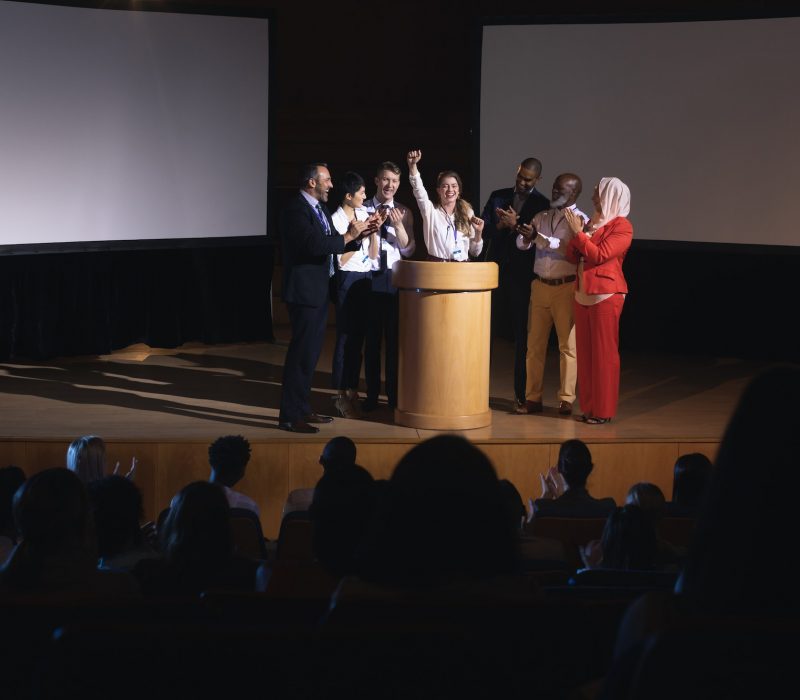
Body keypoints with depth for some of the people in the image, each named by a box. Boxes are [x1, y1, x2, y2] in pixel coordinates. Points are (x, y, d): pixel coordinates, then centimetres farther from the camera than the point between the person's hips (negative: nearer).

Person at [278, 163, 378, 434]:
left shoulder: (319, 208, 16)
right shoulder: (296, 209, -16)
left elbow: (329, 243, 17)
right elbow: (315, 244, -27)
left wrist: (356, 234, 4)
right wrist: (348, 236, -17)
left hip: (319, 289, 10)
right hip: (304, 290, -10)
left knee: (310, 350, 15)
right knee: (302, 352, -9)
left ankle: (302, 408, 23)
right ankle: (289, 416, -5)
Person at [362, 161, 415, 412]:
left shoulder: (404, 212, 5)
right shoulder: (362, 210, 1)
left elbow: (408, 250, -1)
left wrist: (398, 226, -14)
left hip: (395, 278, 1)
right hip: (370, 277, -1)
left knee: (395, 337, 5)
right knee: (372, 337, 4)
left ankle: (394, 395, 15)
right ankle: (371, 395, 13)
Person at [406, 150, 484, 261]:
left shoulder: (467, 214, 14)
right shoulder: (431, 211, 9)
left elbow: (474, 252, 17)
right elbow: (419, 190, -10)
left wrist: (478, 232, 0)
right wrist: (413, 165, -23)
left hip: (462, 268, 2)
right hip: (436, 267, -2)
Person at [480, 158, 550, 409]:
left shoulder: (542, 205, -2)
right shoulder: (498, 197, 10)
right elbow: (483, 230, 4)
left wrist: (515, 225, -17)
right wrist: (500, 226, -14)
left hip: (523, 275, -3)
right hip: (496, 270, 3)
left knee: (522, 335, 2)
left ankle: (522, 393, 6)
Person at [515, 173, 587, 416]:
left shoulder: (580, 220, -5)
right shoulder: (541, 217, 12)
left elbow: (568, 249, -19)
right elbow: (522, 245, 4)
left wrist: (539, 237, -24)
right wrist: (526, 236, -18)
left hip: (566, 288, -5)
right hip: (540, 285, 5)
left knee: (567, 344, 0)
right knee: (535, 344, 7)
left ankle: (566, 400, 6)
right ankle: (532, 398, 12)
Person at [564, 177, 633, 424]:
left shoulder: (622, 227, -7)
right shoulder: (593, 222, 16)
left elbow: (599, 255, -17)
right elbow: (572, 256, 13)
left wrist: (579, 232, -12)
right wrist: (576, 234, -4)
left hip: (605, 295, -8)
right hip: (583, 294, 8)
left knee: (604, 353, -4)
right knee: (585, 353, 8)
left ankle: (603, 410, 1)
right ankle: (588, 407, 14)